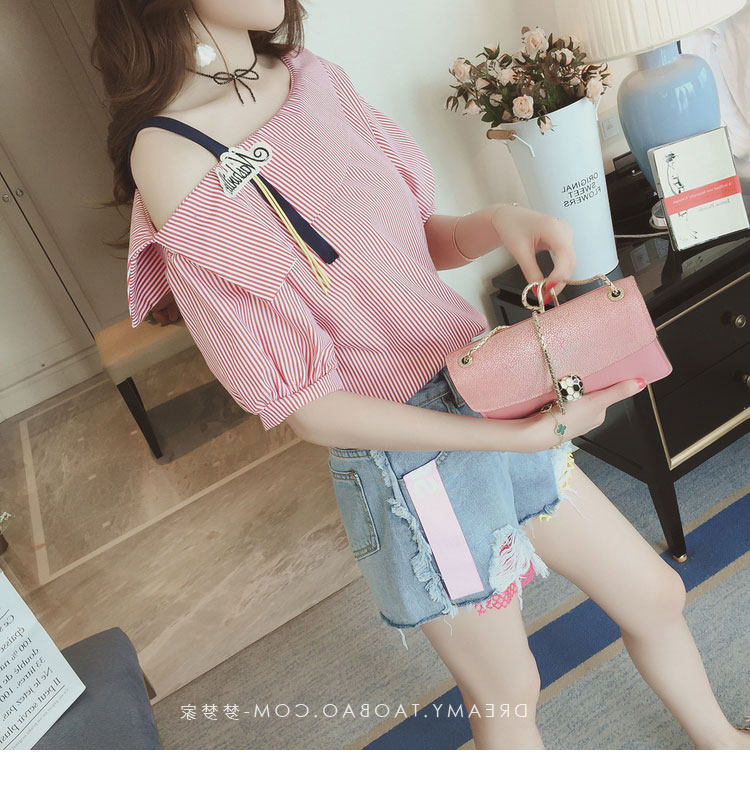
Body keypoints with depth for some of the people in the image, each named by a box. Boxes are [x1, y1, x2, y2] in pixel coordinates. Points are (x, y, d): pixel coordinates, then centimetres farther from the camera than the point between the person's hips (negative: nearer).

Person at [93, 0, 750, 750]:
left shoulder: (313, 77, 2)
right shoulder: (175, 162, -20)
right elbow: (307, 406, -20)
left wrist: (497, 222, -13)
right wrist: (523, 433, -22)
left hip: (492, 388, 7)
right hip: (407, 456, -7)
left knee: (654, 595, 22)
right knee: (508, 694, 17)